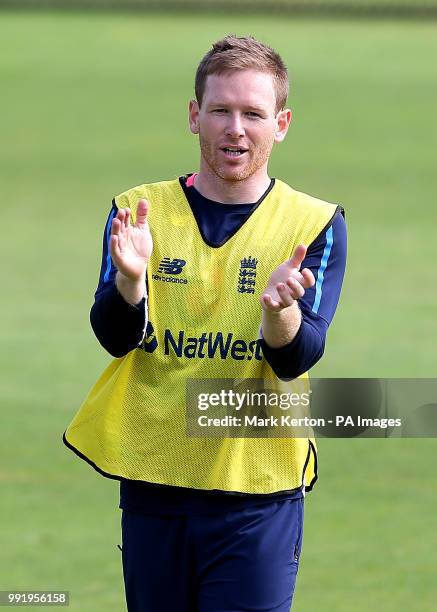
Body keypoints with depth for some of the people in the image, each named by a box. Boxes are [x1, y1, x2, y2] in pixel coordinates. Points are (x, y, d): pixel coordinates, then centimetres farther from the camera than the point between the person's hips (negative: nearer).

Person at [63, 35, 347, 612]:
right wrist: (130, 277, -30)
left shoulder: (316, 223, -2)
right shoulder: (140, 209, 2)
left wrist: (280, 309, -34)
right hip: (151, 480, 2)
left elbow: (296, 361, -12)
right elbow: (115, 338, -9)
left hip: (258, 489, -2)